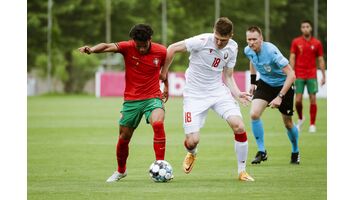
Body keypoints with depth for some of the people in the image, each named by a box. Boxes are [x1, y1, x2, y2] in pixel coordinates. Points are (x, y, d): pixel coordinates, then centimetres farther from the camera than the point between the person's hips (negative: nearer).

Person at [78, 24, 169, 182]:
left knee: (158, 124, -31)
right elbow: (107, 46, -26)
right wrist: (91, 50, -45)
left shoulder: (161, 52, -6)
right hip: (131, 100, 1)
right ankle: (120, 171, 37)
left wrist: (166, 87, 25)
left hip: (153, 98, -1)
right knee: (124, 137, 10)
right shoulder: (127, 47, -11)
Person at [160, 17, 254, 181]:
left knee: (239, 126, -18)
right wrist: (163, 73, -3)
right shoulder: (202, 41, -20)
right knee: (192, 141, -11)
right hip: (195, 94, -3)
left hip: (218, 91, 3)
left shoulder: (232, 48, -3)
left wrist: (237, 94, -10)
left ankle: (242, 171, 0)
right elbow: (172, 49, -11)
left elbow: (228, 76, 7)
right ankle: (192, 154, 31)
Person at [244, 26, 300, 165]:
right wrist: (252, 82, 16)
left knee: (288, 123, 6)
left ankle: (295, 152, 33)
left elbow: (291, 75, -34)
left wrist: (280, 97, -37)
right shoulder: (248, 51, -13)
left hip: (282, 85, -4)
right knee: (254, 114, -19)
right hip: (265, 83, 4)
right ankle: (261, 152, -6)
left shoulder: (271, 52, -33)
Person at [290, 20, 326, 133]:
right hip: (299, 76, 0)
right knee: (298, 100, -5)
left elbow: (321, 60, 7)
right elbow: (292, 58, 2)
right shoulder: (296, 42, 3)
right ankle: (300, 119, 22)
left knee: (313, 100, -4)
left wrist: (323, 76, 2)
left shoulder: (317, 43, 4)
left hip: (312, 76, 0)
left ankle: (312, 125, 4)